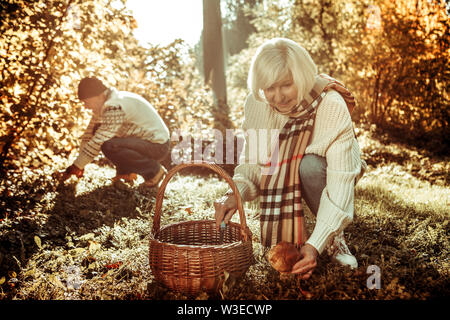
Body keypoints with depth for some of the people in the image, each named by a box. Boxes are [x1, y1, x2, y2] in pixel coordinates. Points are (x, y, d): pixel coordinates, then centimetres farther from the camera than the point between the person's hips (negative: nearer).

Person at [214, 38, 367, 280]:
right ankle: (288, 237, 2)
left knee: (310, 165, -35)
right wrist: (235, 193, -35)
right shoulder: (256, 105, -19)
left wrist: (315, 244, -44)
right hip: (282, 177, 3)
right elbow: (251, 162, -11)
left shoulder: (331, 106, -32)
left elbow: (341, 182, -35)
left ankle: (335, 240, -11)